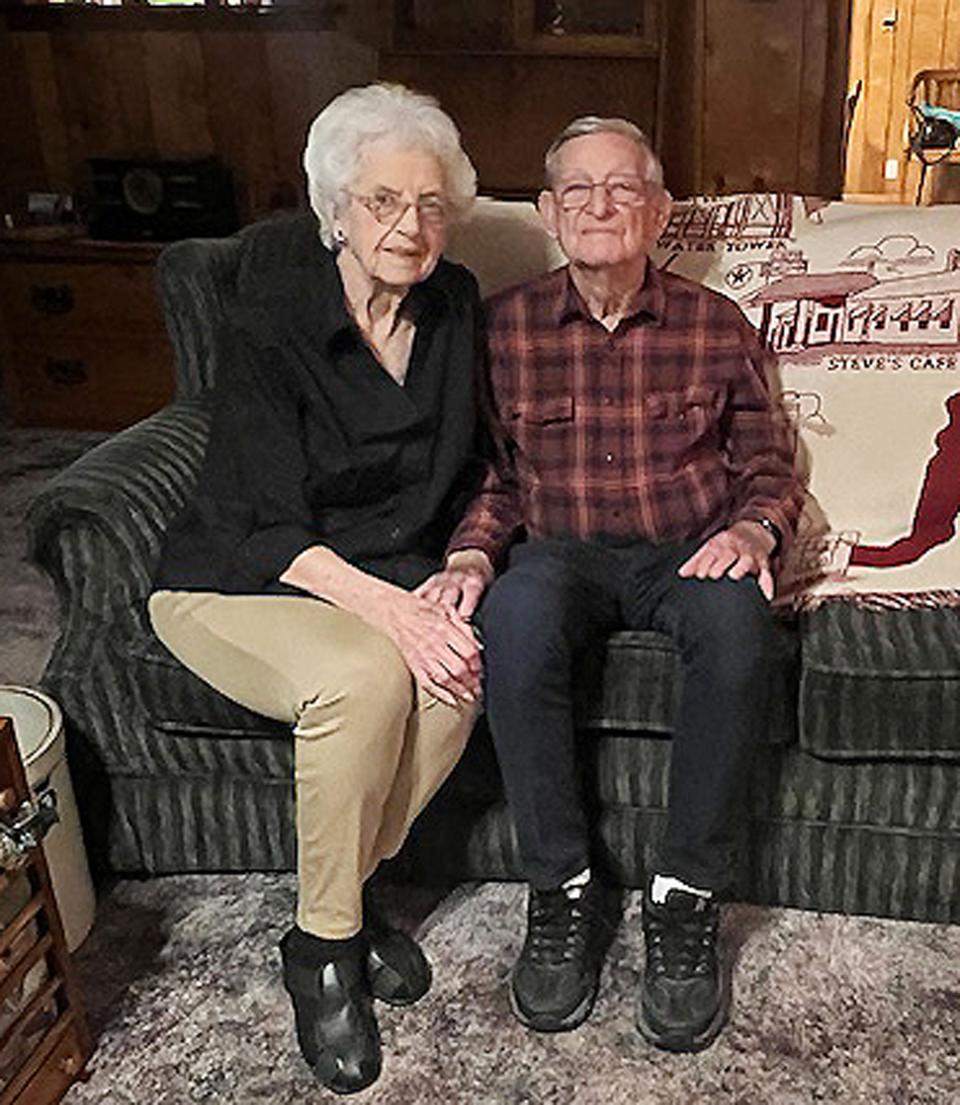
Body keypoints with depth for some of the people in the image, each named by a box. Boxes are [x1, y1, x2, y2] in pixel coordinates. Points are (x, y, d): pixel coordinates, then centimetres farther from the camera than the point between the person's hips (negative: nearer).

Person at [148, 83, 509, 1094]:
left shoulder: (454, 307, 3)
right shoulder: (267, 331, -13)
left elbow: (474, 468, 13)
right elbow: (269, 526, -18)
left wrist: (468, 557, -6)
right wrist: (387, 607, -32)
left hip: (394, 576, 5)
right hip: (237, 586, -4)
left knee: (458, 667, -28)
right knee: (365, 675, -34)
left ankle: (344, 893, -5)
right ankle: (324, 944, -11)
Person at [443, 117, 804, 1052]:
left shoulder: (715, 326, 9)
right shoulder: (505, 326, 8)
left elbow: (770, 469, 11)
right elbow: (484, 472, 8)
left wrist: (752, 528, -11)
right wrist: (472, 552, -12)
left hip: (688, 551, 1)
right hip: (561, 553, 0)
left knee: (737, 616, -35)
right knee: (514, 618, -36)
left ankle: (684, 899, -19)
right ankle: (563, 892, -18)